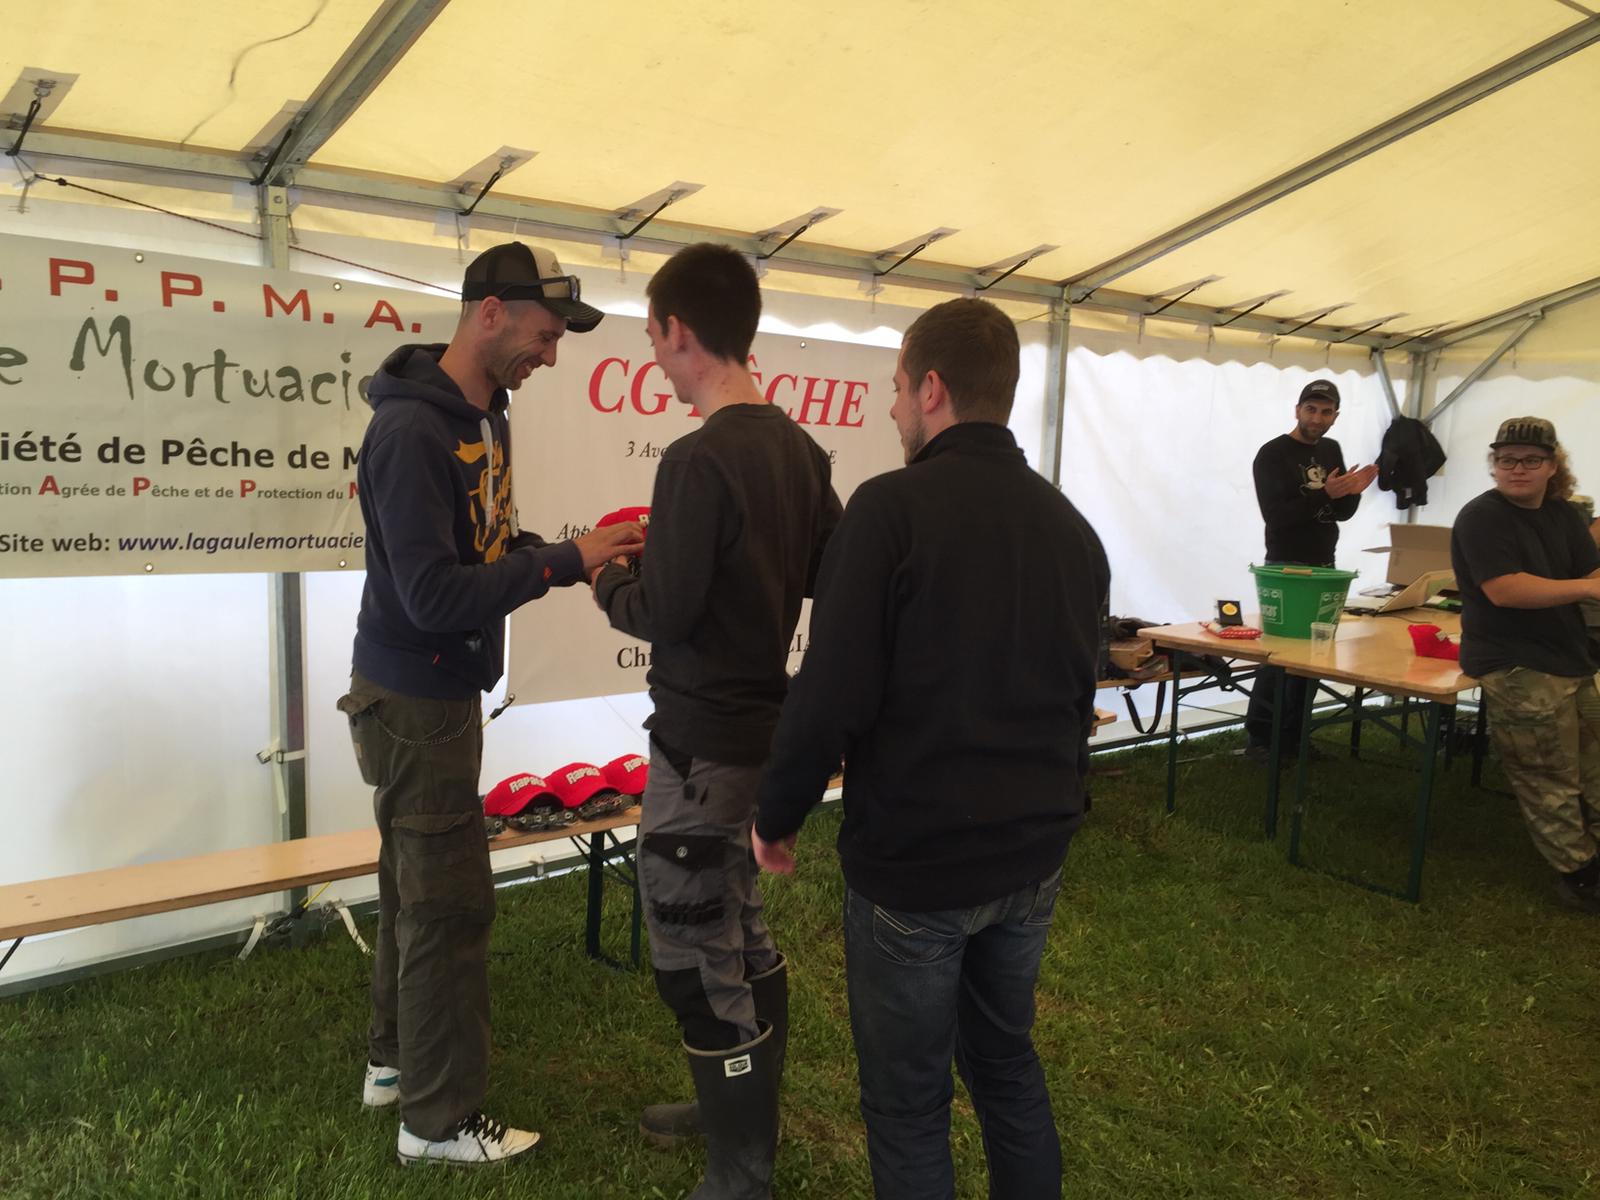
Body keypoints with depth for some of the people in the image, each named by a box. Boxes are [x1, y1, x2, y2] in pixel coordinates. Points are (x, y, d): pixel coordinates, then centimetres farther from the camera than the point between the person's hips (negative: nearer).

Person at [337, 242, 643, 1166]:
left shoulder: (486, 416, 7)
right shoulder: (411, 431, -22)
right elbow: (432, 594, -27)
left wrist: (574, 552, -4)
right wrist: (566, 562, -25)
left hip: (440, 693, 9)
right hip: (414, 698, -9)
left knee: (419, 886, 19)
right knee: (452, 904, 0)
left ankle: (395, 1062, 35)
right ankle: (441, 1118, 16)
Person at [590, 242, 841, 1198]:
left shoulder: (700, 460, -21)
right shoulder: (799, 448, 4)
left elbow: (663, 615, -21)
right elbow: (829, 571, 12)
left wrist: (607, 579, 0)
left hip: (704, 743, -9)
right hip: (761, 720, 9)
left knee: (699, 958, 4)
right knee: (741, 937, 23)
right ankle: (742, 1109, 41)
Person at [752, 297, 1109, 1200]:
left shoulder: (892, 508, -17)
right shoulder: (1072, 526, 5)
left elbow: (834, 694, -20)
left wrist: (778, 817, -4)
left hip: (914, 857, -6)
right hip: (1033, 855, 7)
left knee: (908, 1100, 11)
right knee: (1007, 1060, 24)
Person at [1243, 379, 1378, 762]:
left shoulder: (1331, 450, 12)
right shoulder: (1273, 454, -10)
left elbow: (1342, 513, 12)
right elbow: (1275, 516, -19)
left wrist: (1352, 493, -10)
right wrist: (1325, 494, -27)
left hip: (1324, 566, 7)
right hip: (1285, 568, -7)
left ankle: (1293, 734, 15)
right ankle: (1258, 737, 0)